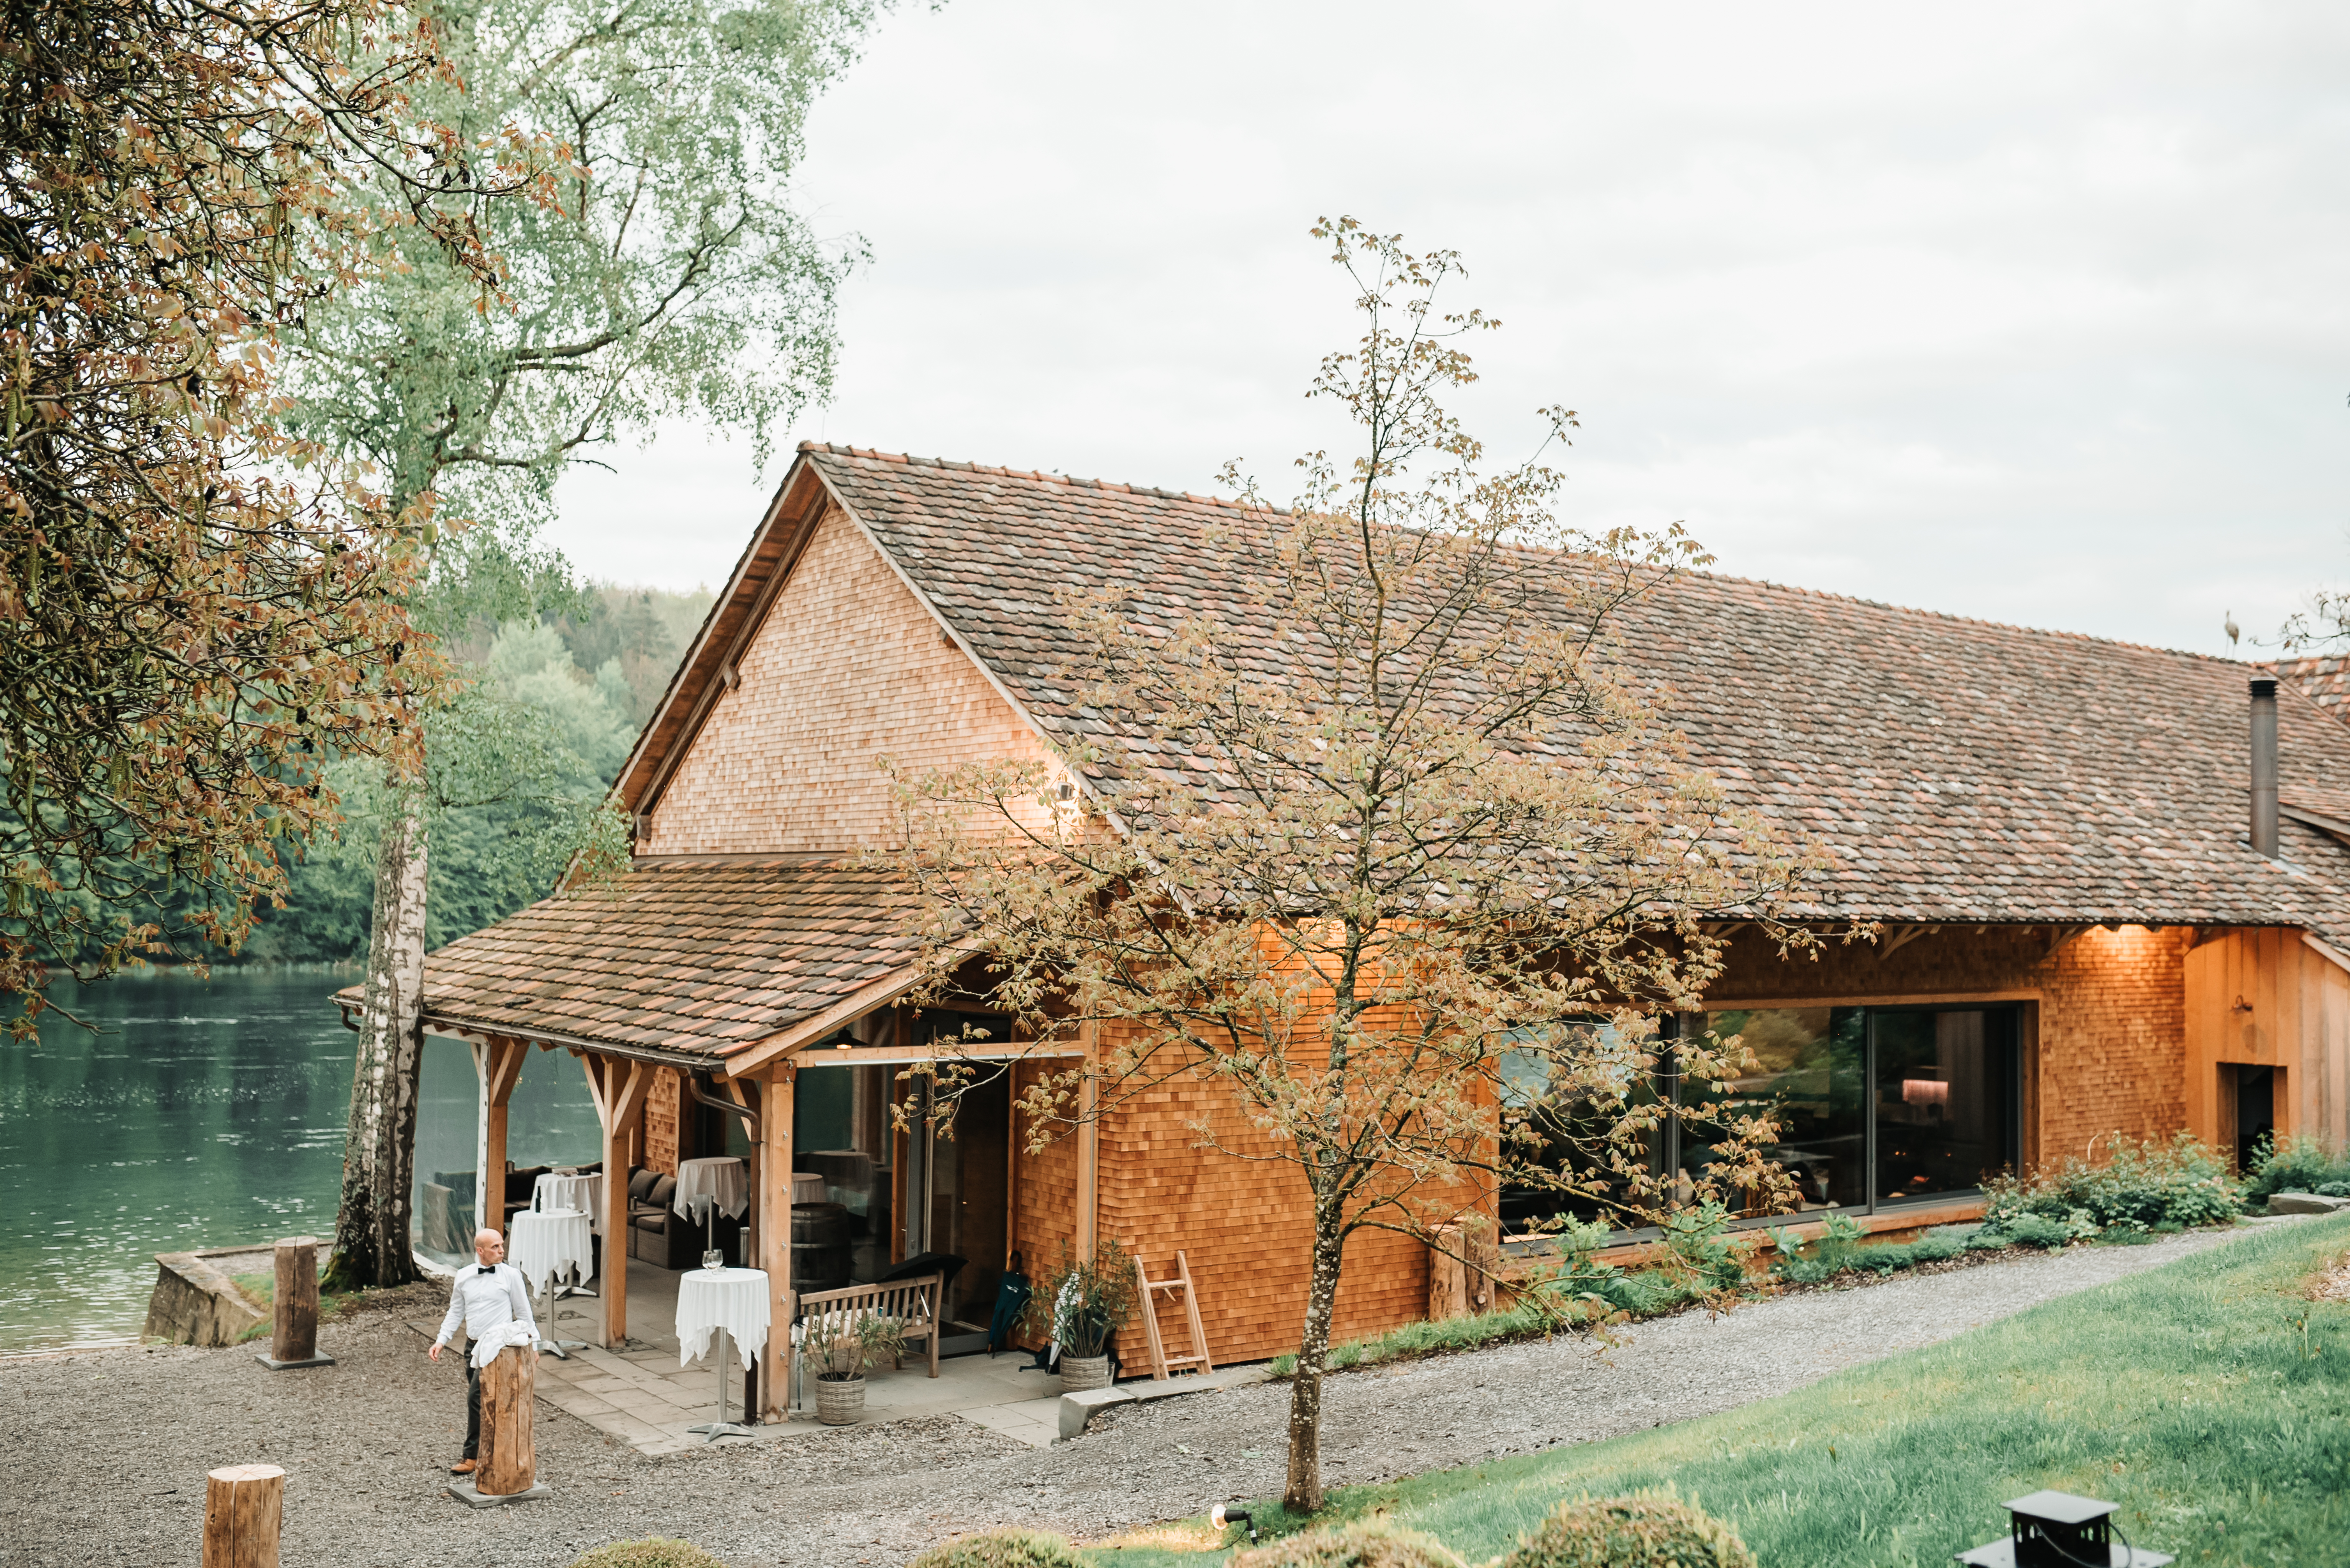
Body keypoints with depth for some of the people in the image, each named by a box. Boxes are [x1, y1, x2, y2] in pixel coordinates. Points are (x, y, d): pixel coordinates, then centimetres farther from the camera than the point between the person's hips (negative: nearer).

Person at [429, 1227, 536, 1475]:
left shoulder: (511, 1275, -4)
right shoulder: (464, 1277, 6)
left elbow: (523, 1313, 3)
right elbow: (455, 1313, 16)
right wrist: (441, 1341, 7)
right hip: (473, 1345, 5)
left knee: (476, 1398, -13)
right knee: (484, 1403, 10)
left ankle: (472, 1457, -6)